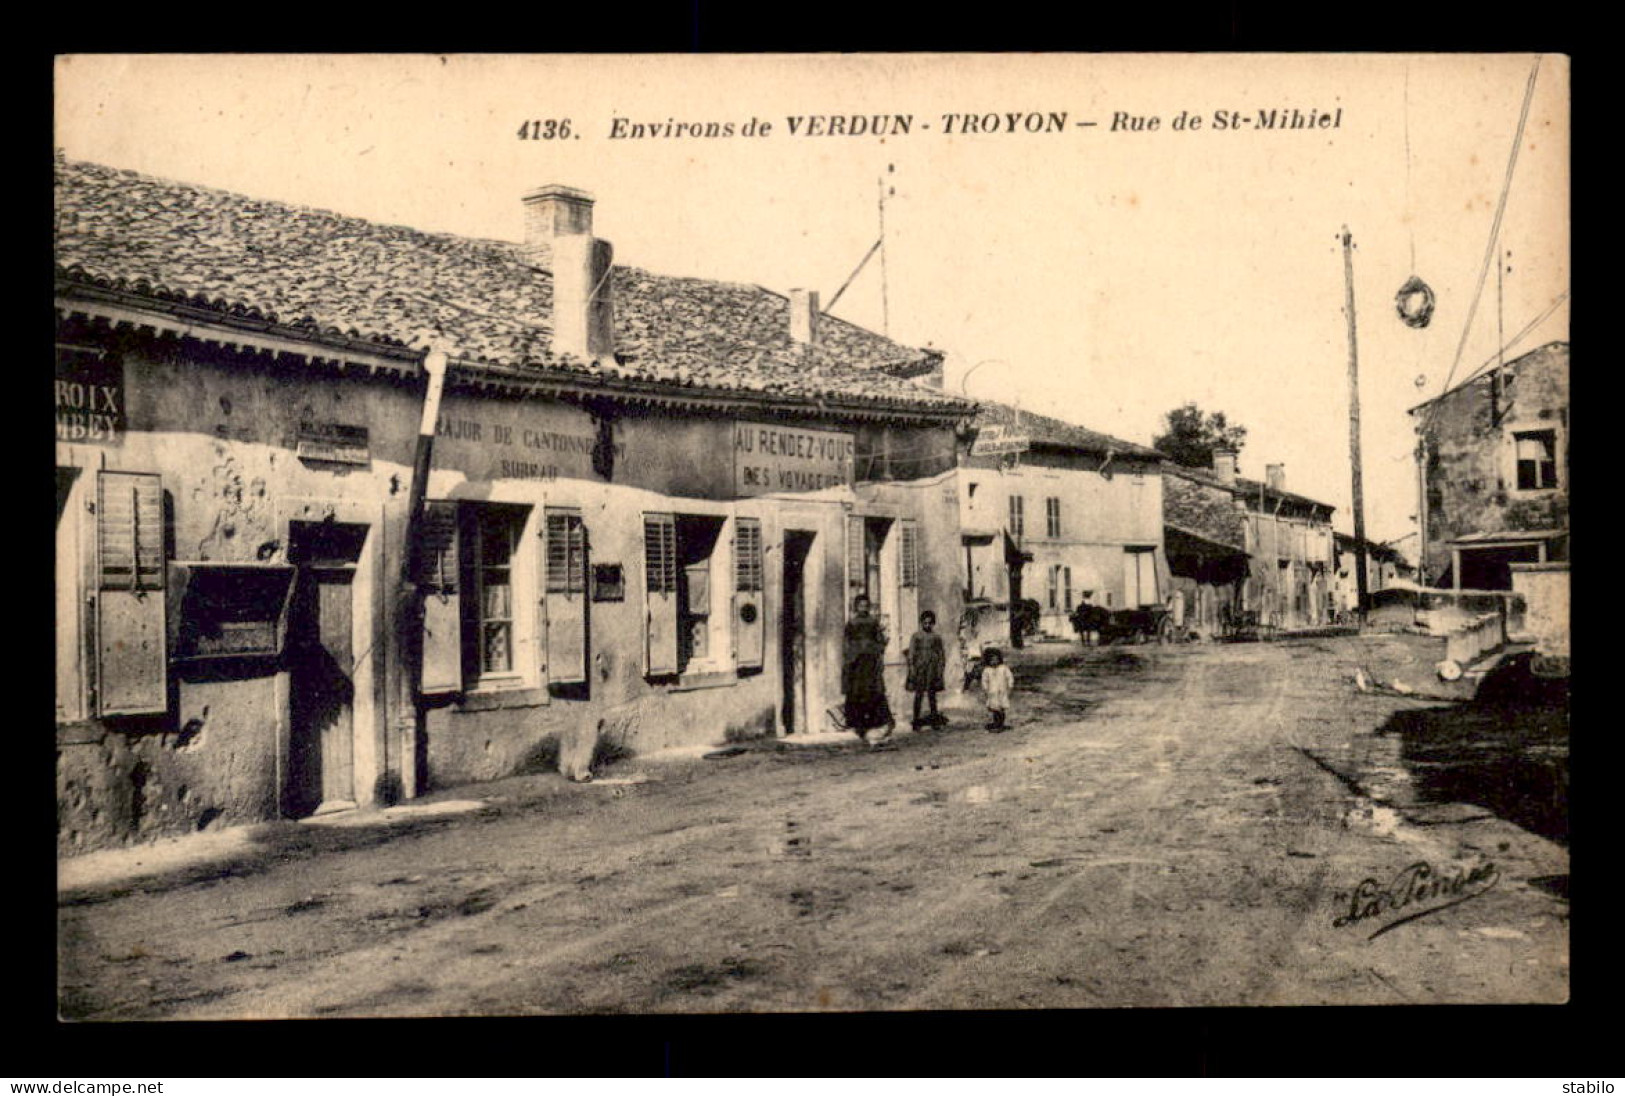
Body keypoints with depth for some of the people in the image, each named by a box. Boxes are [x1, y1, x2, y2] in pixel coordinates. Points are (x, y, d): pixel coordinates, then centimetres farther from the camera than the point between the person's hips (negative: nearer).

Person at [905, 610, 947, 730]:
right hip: (919, 670, -2)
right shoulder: (916, 637, 2)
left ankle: (934, 719, 14)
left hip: (932, 670, 2)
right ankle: (916, 720, 1)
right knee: (918, 695, -2)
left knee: (932, 695, 7)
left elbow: (942, 655, 10)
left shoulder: (937, 638, 7)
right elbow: (911, 654, 0)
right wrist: (912, 669, -7)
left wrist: (940, 669, 2)